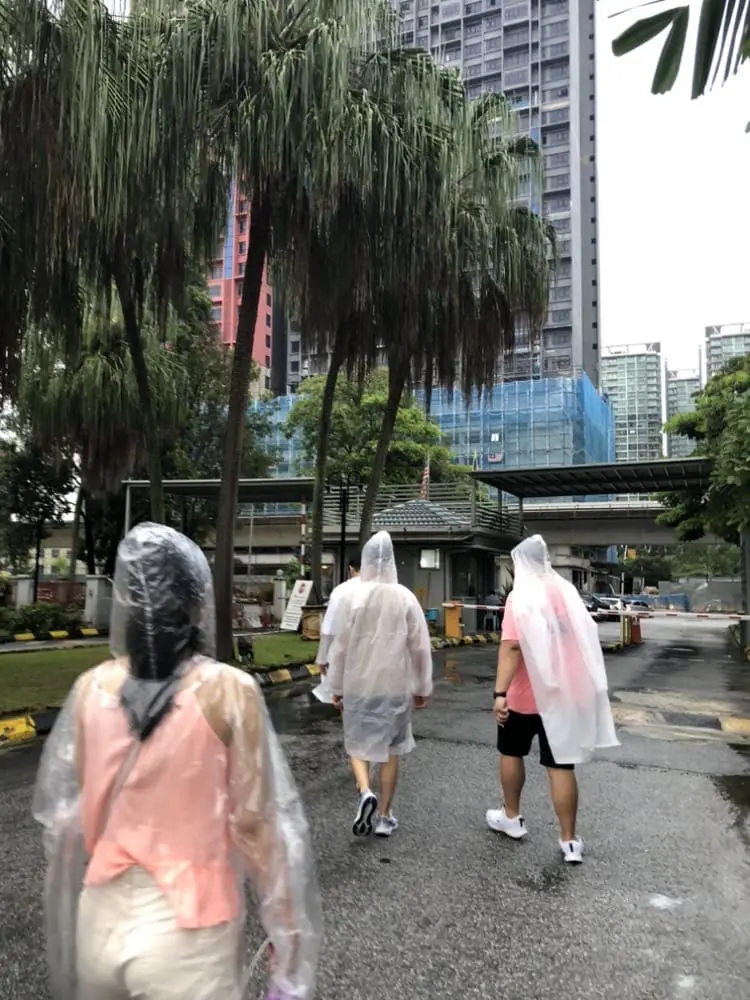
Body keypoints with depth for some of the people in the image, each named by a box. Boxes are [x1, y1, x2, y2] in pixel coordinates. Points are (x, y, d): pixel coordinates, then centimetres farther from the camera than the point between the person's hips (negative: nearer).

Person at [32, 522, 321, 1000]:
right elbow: (254, 821, -14)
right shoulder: (228, 691, -18)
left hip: (102, 920, 4)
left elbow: (65, 819, 3)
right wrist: (287, 930, -1)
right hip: (187, 933, -4)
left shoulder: (90, 689, -7)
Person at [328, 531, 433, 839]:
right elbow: (421, 646, -3)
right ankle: (384, 816, 20)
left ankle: (365, 792, -9)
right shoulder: (405, 597, -8)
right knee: (391, 748, 14)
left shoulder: (352, 596, -10)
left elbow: (340, 645, -5)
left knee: (358, 743, 16)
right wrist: (422, 687, 9)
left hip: (358, 684, -1)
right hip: (396, 685, 1)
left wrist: (337, 687, 6)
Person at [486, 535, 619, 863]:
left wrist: (500, 693, -25)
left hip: (526, 695, -4)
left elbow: (512, 647, -23)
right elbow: (584, 640, 15)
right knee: (561, 765, 6)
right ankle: (569, 840, 8)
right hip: (563, 692, 5)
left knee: (511, 752, 17)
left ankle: (511, 818, 29)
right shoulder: (567, 592, 6)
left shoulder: (521, 597, -13)